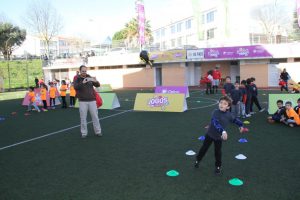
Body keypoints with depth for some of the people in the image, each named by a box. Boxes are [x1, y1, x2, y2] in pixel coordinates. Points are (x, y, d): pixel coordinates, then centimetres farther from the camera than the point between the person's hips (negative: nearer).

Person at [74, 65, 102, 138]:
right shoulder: (77, 79, 0)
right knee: (83, 118, 2)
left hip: (92, 100, 2)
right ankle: (84, 133, 13)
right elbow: (75, 87, -18)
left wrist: (96, 81, -21)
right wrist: (82, 83, -35)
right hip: (83, 101, -2)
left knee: (95, 116, 5)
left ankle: (98, 131, 15)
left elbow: (98, 85, 2)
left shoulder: (90, 78, 7)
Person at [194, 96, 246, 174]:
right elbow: (215, 123, -36)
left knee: (218, 152, 11)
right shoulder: (216, 112, -22)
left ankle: (218, 166, 32)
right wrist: (223, 131, -46)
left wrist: (241, 125, 19)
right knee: (204, 148, 13)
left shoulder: (229, 115, -8)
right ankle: (197, 160, 35)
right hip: (210, 134, -2)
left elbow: (235, 120, 15)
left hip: (219, 136, 2)